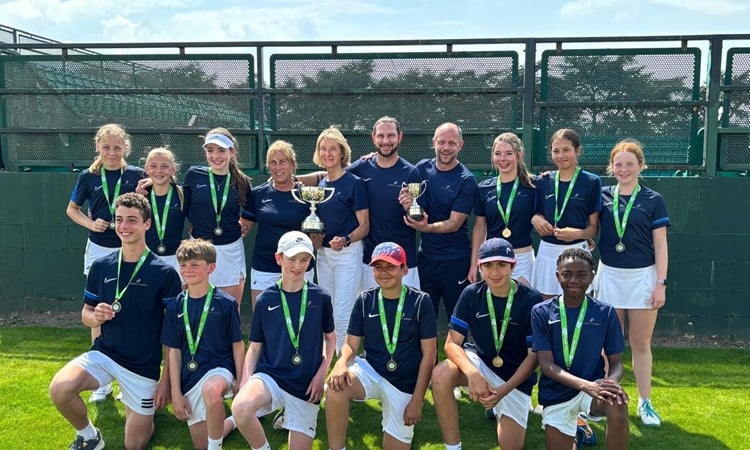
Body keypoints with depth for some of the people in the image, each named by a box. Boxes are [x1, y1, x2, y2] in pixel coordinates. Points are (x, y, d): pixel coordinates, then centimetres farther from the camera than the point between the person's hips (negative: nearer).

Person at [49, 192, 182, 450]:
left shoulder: (164, 273, -12)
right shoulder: (101, 267, -1)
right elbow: (86, 313, 10)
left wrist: (166, 379, -10)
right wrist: (95, 317, -15)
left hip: (144, 366, -2)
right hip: (104, 353, 3)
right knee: (59, 388, -27)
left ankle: (146, 411, 40)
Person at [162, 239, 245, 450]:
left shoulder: (226, 303, -7)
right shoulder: (175, 307, 2)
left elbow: (237, 345, -1)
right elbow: (174, 351, 4)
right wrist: (176, 393, 1)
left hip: (219, 368, -4)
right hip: (189, 377, 4)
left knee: (211, 390, -40)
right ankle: (232, 421, 33)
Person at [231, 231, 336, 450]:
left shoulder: (320, 298, -1)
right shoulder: (265, 299, 0)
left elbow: (330, 337, 12)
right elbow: (255, 347, 7)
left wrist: (322, 373, -2)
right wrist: (245, 382, -7)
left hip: (306, 385, 1)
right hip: (270, 375, -1)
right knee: (240, 407, -33)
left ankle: (288, 417, 30)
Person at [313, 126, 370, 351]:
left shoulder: (354, 183, -9)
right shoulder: (320, 185, 10)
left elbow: (364, 226, -10)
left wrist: (345, 240, -28)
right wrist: (314, 237, -2)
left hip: (348, 254, -7)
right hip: (323, 254, 7)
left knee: (342, 315, -7)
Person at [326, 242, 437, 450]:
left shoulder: (420, 301, -9)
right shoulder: (365, 300, -1)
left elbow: (429, 354, -7)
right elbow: (351, 344, 0)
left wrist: (417, 400, -10)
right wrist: (341, 363, -24)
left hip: (405, 385, -1)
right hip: (370, 371, 1)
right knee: (336, 385, -31)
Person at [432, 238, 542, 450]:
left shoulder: (531, 300, -18)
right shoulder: (471, 294, -11)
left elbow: (534, 355, -14)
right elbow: (452, 343, -13)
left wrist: (503, 391, -24)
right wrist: (472, 374, -32)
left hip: (516, 377, -1)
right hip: (480, 361, 1)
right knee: (441, 375, -30)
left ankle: (502, 407, 29)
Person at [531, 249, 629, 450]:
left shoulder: (606, 313, -4)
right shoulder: (542, 312, -7)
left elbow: (616, 362, 0)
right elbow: (547, 364, -13)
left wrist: (611, 382, -25)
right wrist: (586, 385, -29)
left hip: (594, 386, -1)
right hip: (556, 394, 1)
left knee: (618, 405, -32)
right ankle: (574, 429, 35)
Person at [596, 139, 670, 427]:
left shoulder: (653, 200, -1)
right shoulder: (602, 196, 3)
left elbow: (660, 246, -1)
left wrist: (661, 283, -6)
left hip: (642, 277, -1)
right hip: (609, 276, 2)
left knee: (641, 344, 7)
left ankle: (645, 402, 19)